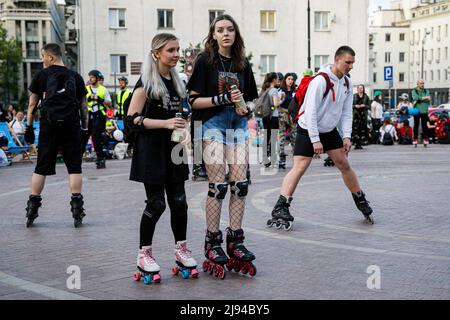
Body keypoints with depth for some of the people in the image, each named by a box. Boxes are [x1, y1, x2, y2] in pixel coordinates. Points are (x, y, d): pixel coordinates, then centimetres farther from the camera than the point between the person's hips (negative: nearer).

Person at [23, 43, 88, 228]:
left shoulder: (42, 75, 7)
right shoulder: (75, 77, 12)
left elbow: (32, 103, 9)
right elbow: (83, 105, 11)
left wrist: (29, 126, 15)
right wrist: (85, 127, 16)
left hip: (49, 124, 0)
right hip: (71, 124, 1)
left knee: (41, 167, 6)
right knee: (74, 166, 3)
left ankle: (32, 208, 11)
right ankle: (77, 206, -1)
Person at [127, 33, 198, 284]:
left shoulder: (176, 81, 13)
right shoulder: (146, 82, -9)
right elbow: (132, 119, -14)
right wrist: (166, 123, -21)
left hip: (173, 150, 6)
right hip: (152, 151, -6)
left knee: (179, 201, 6)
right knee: (156, 203, -3)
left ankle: (181, 249, 20)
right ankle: (145, 255, 11)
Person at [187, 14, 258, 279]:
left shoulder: (243, 64, 11)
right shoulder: (205, 61, -2)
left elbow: (251, 99, 19)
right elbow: (195, 101, -6)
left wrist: (245, 107, -4)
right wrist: (224, 99, -17)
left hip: (238, 124, 4)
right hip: (213, 124, -4)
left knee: (240, 184, -1)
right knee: (218, 185, -7)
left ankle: (236, 242, 8)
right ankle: (212, 244, 1)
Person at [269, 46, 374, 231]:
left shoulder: (347, 83, 1)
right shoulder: (320, 81, -22)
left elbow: (346, 112, 7)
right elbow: (310, 113, -24)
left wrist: (346, 136, -4)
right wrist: (315, 140, -23)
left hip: (329, 130, 7)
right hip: (308, 130, -7)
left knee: (344, 165, 8)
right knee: (299, 168, -15)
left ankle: (361, 202, 24)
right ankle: (280, 210, -16)